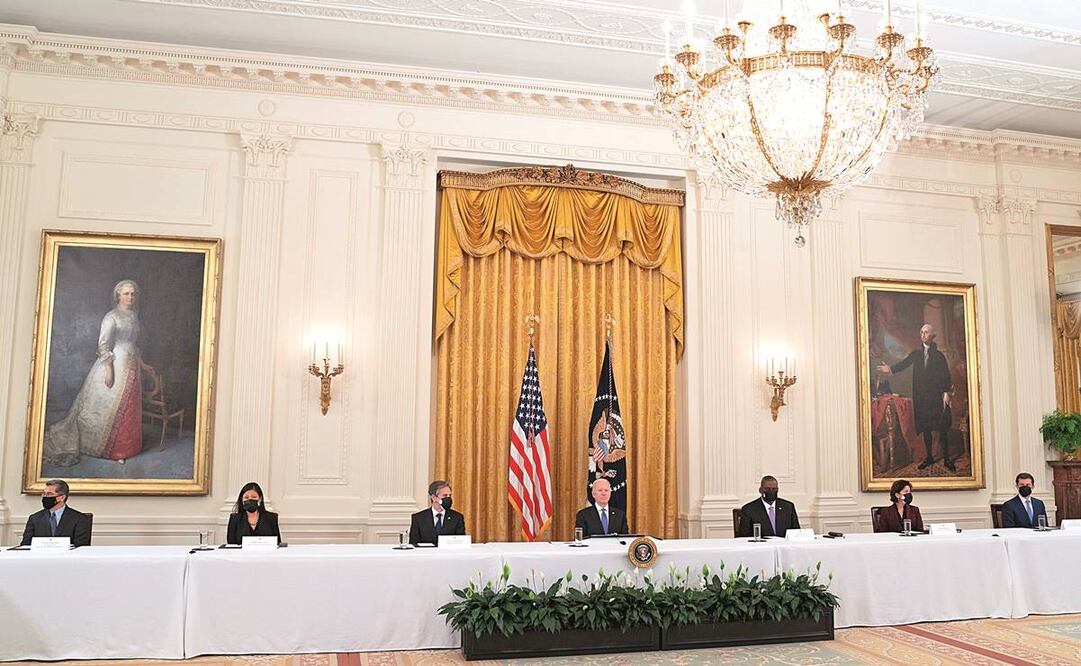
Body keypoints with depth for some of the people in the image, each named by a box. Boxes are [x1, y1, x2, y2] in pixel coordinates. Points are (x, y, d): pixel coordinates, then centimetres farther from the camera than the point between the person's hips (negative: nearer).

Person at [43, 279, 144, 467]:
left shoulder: (134, 316, 11)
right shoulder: (111, 317, -11)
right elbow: (103, 345, -15)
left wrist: (138, 363, 16)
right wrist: (109, 369, -20)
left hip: (130, 366, 7)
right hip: (114, 365, -7)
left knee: (127, 408, 9)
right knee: (108, 406, 0)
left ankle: (119, 448, 18)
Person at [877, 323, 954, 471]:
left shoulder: (939, 356, 1)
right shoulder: (916, 353, 9)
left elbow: (946, 376, -3)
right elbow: (904, 364, -3)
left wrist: (946, 392, -13)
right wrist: (891, 369, -20)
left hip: (937, 397, -3)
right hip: (921, 397, 3)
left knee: (942, 428, -3)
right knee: (925, 428, 8)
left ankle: (946, 459, 4)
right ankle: (929, 457, 18)